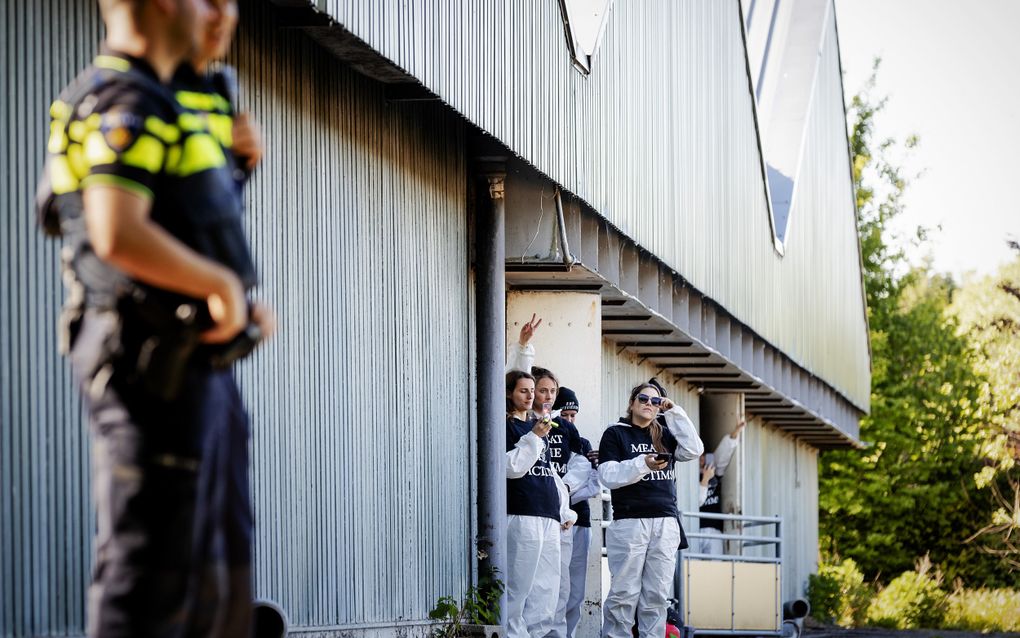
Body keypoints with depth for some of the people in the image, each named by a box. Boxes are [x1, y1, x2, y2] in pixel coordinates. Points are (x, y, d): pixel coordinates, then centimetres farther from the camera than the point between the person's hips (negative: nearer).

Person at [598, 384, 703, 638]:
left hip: (665, 523, 4)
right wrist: (643, 464, -18)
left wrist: (674, 413, 2)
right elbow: (609, 476, -4)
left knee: (657, 594, 2)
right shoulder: (615, 434, 7)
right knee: (624, 593, -9)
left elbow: (694, 450, 3)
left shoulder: (664, 435, 19)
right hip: (629, 521, -4)